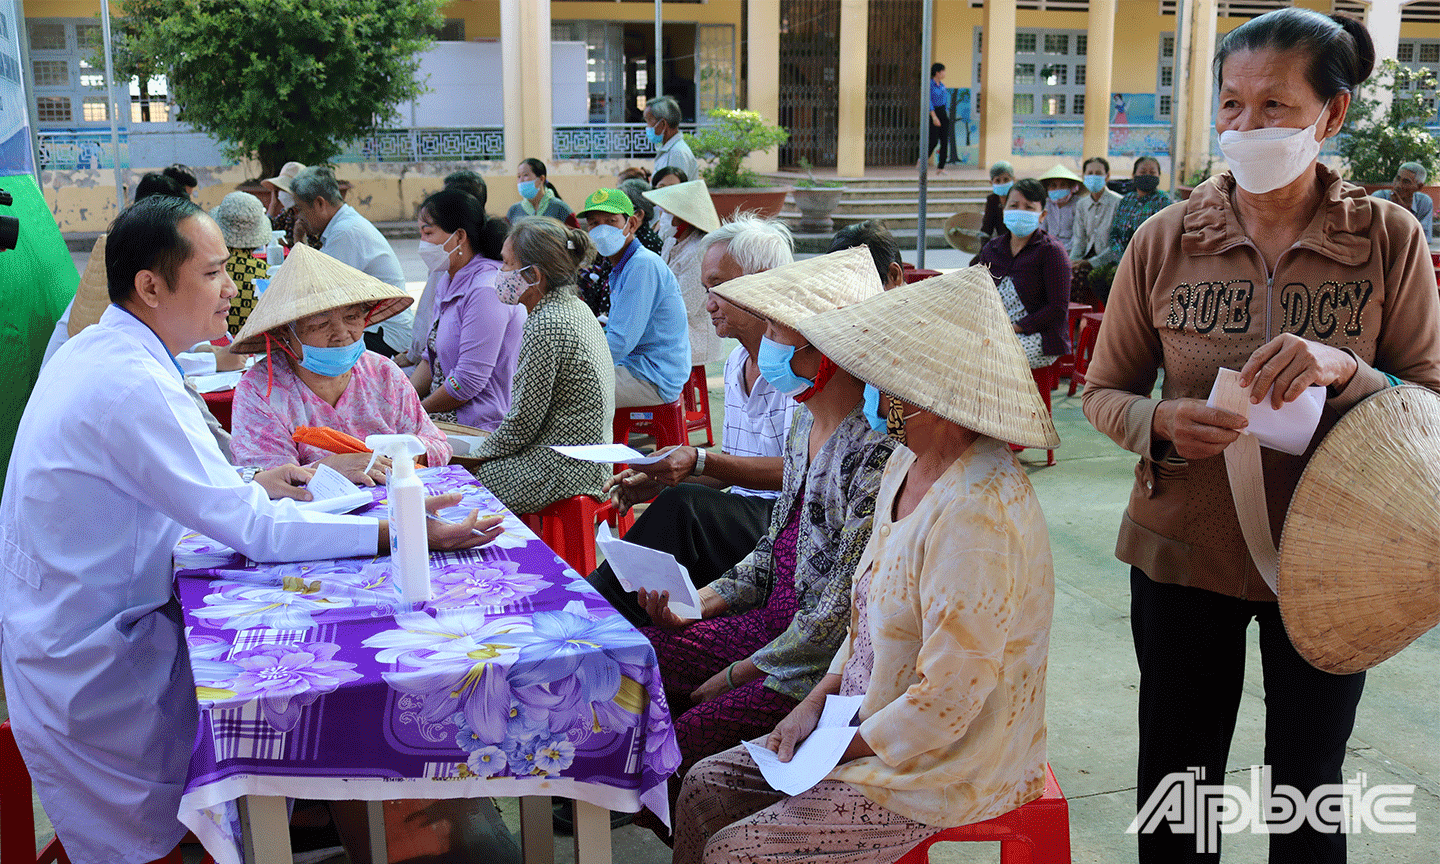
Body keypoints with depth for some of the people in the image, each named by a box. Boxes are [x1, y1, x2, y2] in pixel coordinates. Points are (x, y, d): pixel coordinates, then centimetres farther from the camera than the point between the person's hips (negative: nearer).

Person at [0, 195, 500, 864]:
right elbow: (252, 531, -28)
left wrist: (249, 487, 8)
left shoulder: (92, 352, 5)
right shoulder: (130, 384, -28)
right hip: (92, 668, -9)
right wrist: (399, 532, -28)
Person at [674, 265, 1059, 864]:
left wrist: (841, 749, -14)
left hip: (946, 769, -9)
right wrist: (816, 703, 4)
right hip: (868, 726, 9)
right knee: (706, 786, 8)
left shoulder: (976, 514, -29)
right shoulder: (907, 466, 2)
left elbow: (945, 703, -27)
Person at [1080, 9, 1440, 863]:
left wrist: (1346, 371, -25)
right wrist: (1161, 422, -20)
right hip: (1185, 550, 1)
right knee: (1177, 778, 15)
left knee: (1308, 786, 17)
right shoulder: (1165, 241, -6)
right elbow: (1105, 390, 2)